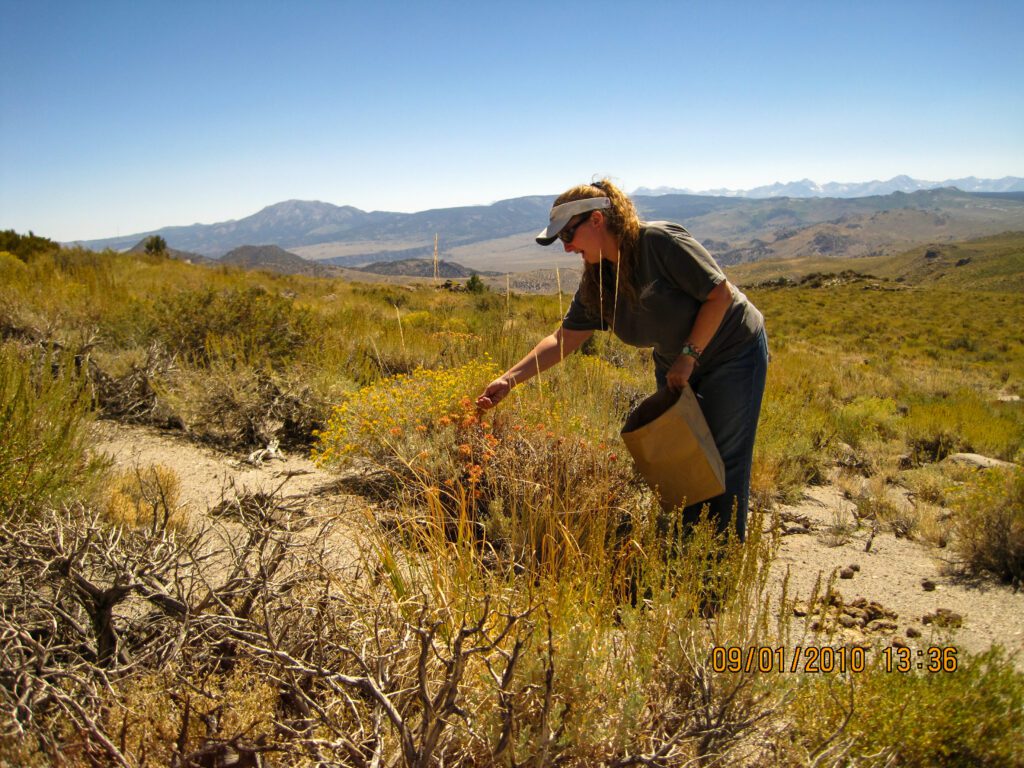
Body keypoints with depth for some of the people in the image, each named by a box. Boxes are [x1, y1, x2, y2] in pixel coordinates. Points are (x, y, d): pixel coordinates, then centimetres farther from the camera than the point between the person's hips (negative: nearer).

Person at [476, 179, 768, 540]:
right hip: (676, 368, 7)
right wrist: (510, 378, -12)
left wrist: (689, 355, -22)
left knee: (725, 460, -3)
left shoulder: (661, 241, -25)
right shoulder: (597, 281, -4)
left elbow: (720, 294, -22)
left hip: (733, 351, -7)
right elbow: (564, 338, -3)